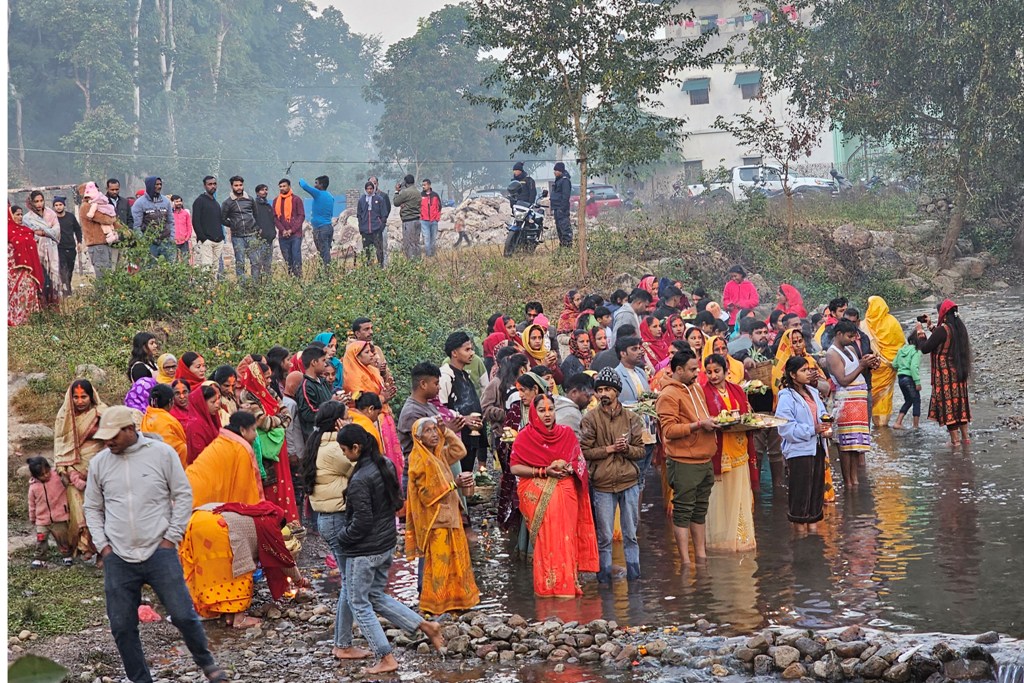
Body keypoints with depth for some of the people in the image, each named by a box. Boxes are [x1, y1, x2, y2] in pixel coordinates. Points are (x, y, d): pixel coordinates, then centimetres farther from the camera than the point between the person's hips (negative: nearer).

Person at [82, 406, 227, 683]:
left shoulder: (162, 453, -4)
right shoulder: (99, 463, 4)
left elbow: (183, 496, 1)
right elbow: (92, 508, 13)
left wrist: (171, 538, -4)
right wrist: (103, 546, 3)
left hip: (159, 552, -3)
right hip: (117, 558, 3)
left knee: (183, 615, -2)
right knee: (122, 626, 4)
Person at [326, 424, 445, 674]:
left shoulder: (359, 480, -23)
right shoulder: (387, 466, 2)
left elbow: (361, 522, -22)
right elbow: (397, 503, 12)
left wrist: (341, 539, -7)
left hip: (365, 550, -8)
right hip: (387, 544, 8)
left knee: (359, 604, 5)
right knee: (377, 597, 21)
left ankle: (386, 659, 4)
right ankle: (426, 625, 13)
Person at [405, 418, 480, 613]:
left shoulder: (439, 454, 9)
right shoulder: (419, 459, -16)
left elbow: (460, 451, 18)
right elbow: (427, 491, -20)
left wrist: (446, 431, 7)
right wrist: (454, 484, -21)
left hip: (449, 514, 9)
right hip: (434, 518, -9)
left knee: (455, 559, 13)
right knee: (438, 561, -4)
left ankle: (453, 600, 23)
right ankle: (434, 605, 3)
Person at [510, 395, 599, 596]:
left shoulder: (567, 434, 10)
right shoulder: (525, 436, 0)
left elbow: (580, 461, 15)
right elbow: (514, 467, -5)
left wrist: (570, 468, -7)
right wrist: (543, 471, -13)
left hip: (565, 495, 3)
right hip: (540, 498, -3)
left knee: (566, 539, 1)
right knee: (546, 540, -6)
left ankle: (568, 585, 8)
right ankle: (548, 587, -2)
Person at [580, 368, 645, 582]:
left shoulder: (632, 418, 5)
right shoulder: (590, 419, -1)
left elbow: (641, 451, 5)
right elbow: (584, 451, -5)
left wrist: (626, 448, -15)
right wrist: (609, 449, -14)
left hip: (629, 482, 2)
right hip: (602, 485, -2)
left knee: (630, 533, 9)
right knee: (604, 536, 2)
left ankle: (633, 573, 17)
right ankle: (604, 576, 11)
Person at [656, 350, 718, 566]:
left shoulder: (696, 388, 15)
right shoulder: (668, 395, -12)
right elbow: (669, 430, -19)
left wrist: (712, 423, 7)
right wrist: (699, 425, -20)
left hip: (705, 460, 8)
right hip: (684, 462, -8)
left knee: (700, 510, 15)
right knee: (683, 511, -2)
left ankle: (701, 554, 24)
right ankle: (685, 560, 1)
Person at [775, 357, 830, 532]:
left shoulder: (813, 393, 11)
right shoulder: (787, 398, -13)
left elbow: (822, 415, 18)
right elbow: (786, 428, -19)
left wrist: (826, 429, -4)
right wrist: (813, 430, -22)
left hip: (816, 448, 8)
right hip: (799, 451, -8)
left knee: (817, 488, 13)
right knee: (801, 492, -2)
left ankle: (813, 527, 21)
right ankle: (800, 531, 6)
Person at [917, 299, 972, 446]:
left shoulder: (942, 330, -18)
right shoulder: (960, 328, 6)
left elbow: (925, 349, -14)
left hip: (944, 374, -8)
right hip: (959, 372, 8)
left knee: (947, 402, -2)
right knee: (960, 401, 15)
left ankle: (955, 439, -2)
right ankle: (965, 436, 18)